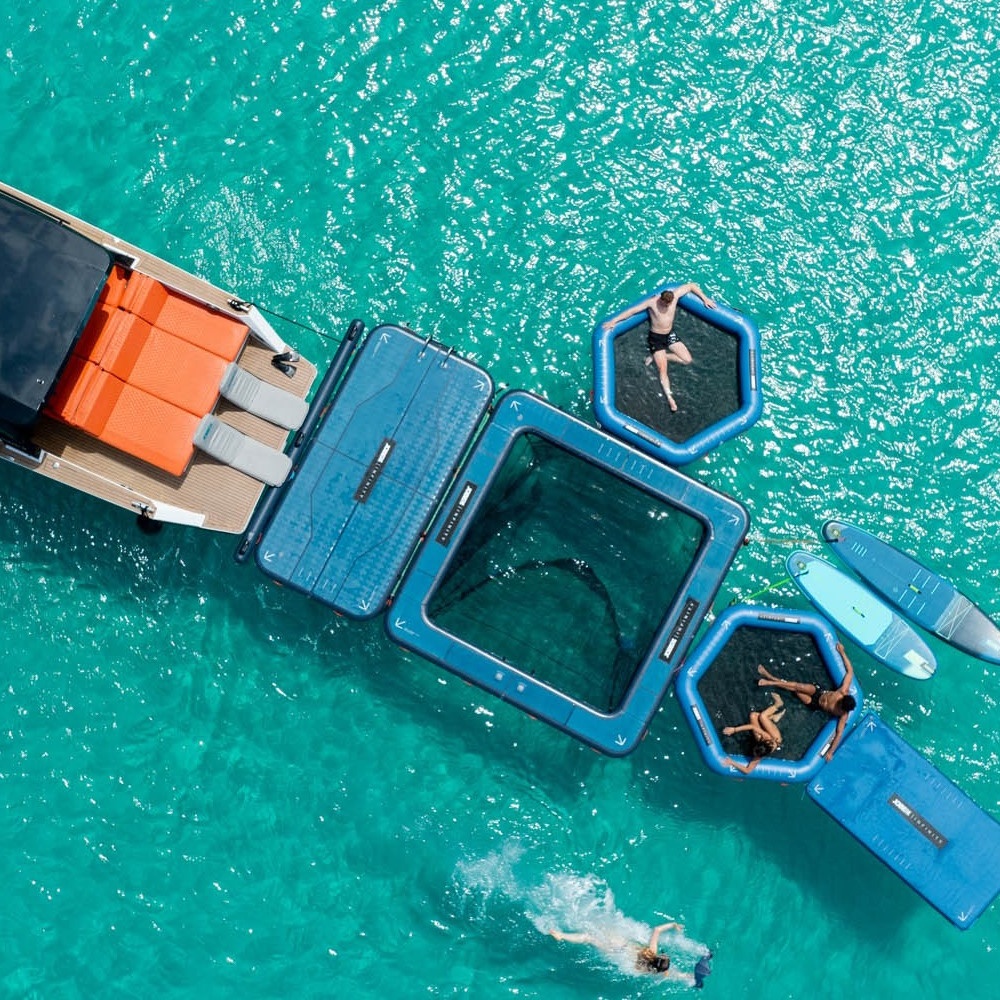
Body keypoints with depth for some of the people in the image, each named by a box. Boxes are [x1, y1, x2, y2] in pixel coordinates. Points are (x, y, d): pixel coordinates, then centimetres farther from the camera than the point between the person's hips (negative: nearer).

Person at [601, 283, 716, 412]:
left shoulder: (675, 295, -17)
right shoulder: (652, 302, -25)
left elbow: (691, 285, -4)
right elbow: (632, 310, -25)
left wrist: (705, 298, -6)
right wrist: (614, 321, -28)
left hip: (670, 334, 5)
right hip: (656, 338, -5)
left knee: (687, 360, -5)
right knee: (662, 370, -10)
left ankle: (657, 356, 7)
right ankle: (669, 397, -3)